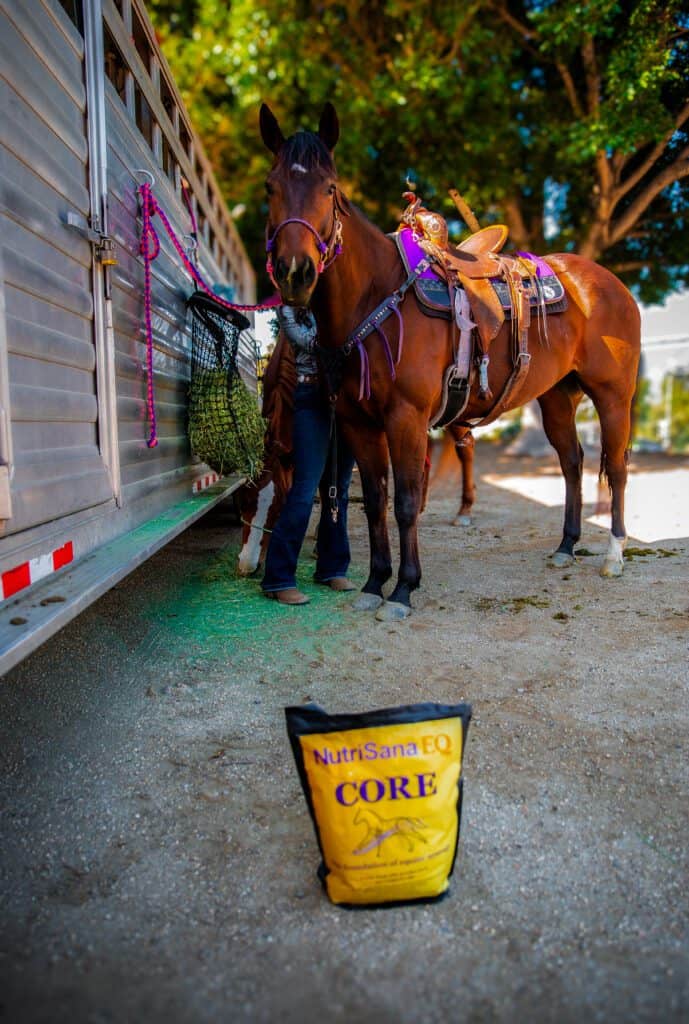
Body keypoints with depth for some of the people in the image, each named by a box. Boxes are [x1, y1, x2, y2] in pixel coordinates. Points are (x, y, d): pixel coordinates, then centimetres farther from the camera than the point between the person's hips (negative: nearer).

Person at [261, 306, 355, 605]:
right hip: (313, 397, -5)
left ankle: (332, 569, 18)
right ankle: (279, 579, -6)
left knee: (340, 487, 8)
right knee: (305, 487, -11)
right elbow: (308, 342, -11)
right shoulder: (290, 307, 3)